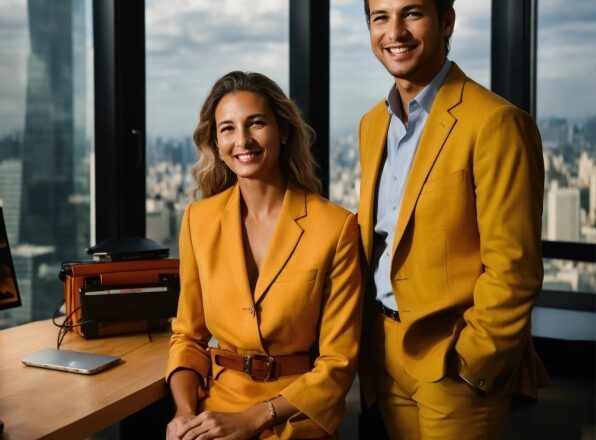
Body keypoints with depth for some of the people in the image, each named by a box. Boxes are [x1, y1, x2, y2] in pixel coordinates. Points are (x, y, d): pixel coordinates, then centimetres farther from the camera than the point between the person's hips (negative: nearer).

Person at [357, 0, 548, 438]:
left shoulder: (495, 121, -15)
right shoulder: (372, 124, 8)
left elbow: (513, 267, -17)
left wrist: (468, 364, -14)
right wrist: (367, 338, 9)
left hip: (453, 361, -6)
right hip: (384, 354, 7)